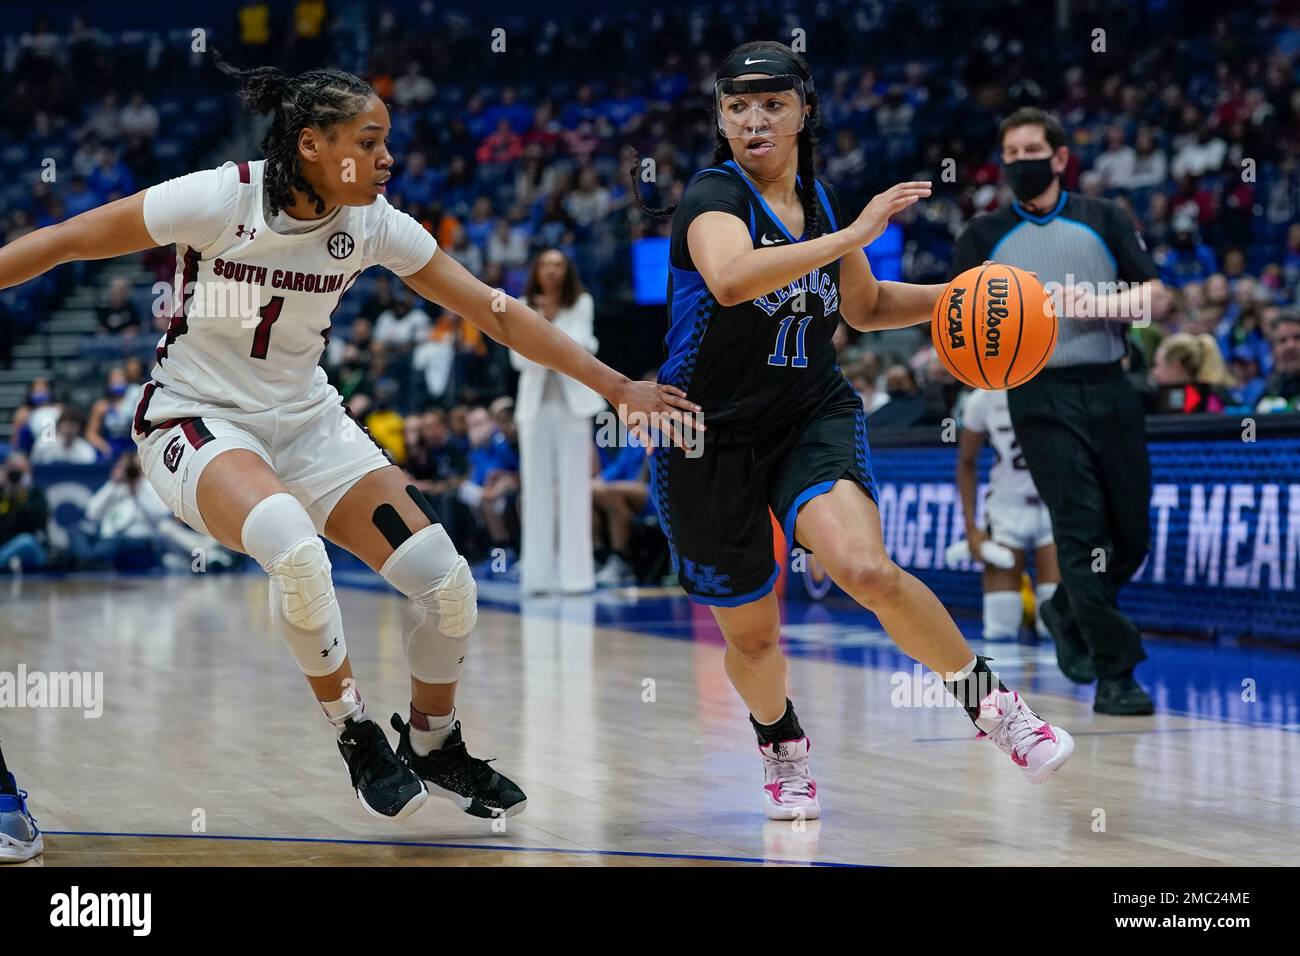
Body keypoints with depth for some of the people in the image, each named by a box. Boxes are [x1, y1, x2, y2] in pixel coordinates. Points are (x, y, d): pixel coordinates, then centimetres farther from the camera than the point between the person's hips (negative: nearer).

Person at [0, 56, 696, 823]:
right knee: (296, 550, -36)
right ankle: (357, 733, -11)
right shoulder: (222, 199, -22)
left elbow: (494, 311, -2)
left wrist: (615, 386, -4)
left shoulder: (373, 222, -8)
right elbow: (64, 242, -14)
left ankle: (434, 748, 22)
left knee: (448, 581, -6)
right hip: (196, 417, -5)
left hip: (307, 420, 5)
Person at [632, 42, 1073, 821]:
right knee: (751, 634, 10)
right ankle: (782, 744, 42)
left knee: (867, 568, -26)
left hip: (815, 419, 2)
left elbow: (864, 306, 20)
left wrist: (952, 297, 4)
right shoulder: (712, 197, -15)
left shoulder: (823, 201, 4)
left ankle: (989, 699, -8)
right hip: (710, 437, -2)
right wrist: (853, 235, -36)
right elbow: (730, 279, -38)